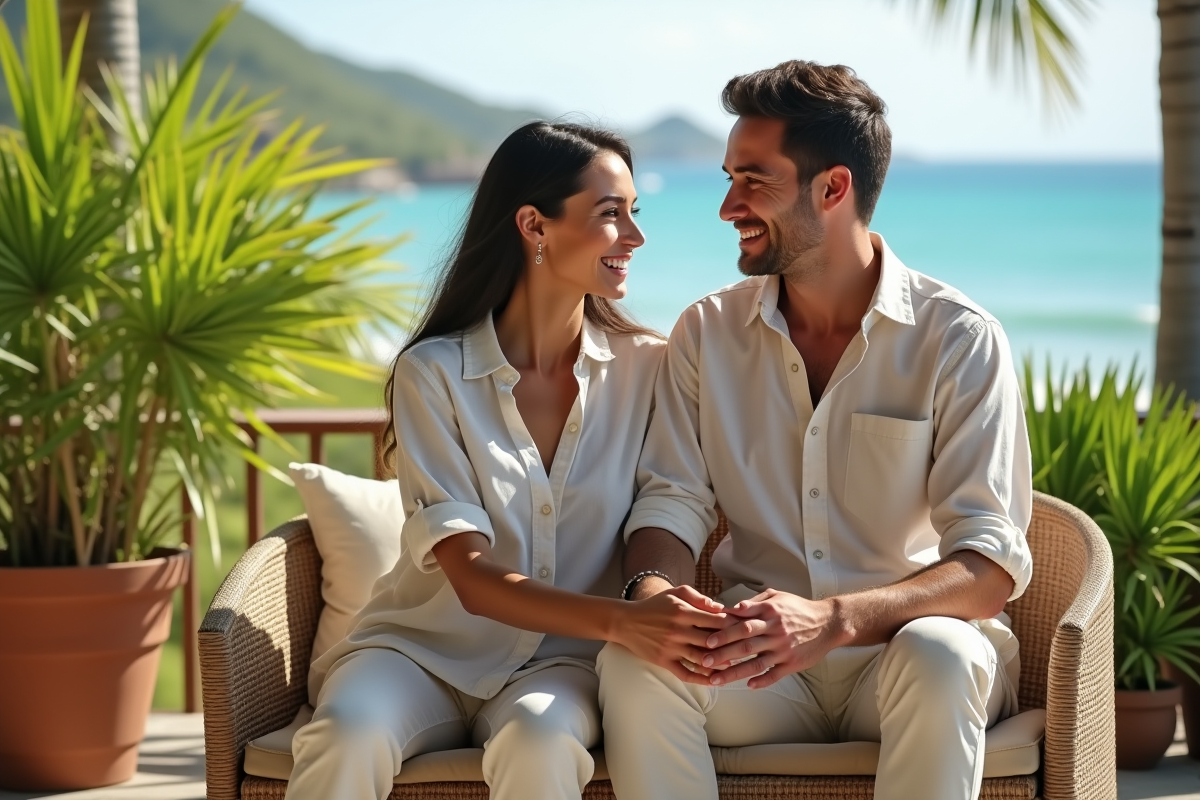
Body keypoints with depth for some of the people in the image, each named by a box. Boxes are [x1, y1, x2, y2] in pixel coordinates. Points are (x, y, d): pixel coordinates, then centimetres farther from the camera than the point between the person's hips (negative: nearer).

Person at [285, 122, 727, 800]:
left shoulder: (647, 367, 0)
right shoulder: (433, 373, -6)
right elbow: (473, 577, -14)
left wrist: (676, 612, -26)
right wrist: (619, 619, -32)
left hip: (562, 661, 1)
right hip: (429, 644, -1)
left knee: (539, 738, -35)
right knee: (349, 733, -33)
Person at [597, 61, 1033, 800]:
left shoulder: (959, 341, -7)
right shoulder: (708, 333, 7)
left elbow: (992, 562, -14)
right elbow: (673, 502, 4)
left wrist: (832, 618, -33)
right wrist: (652, 592, -22)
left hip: (899, 644, -2)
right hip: (761, 656, 3)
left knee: (939, 655, -37)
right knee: (632, 660, -28)